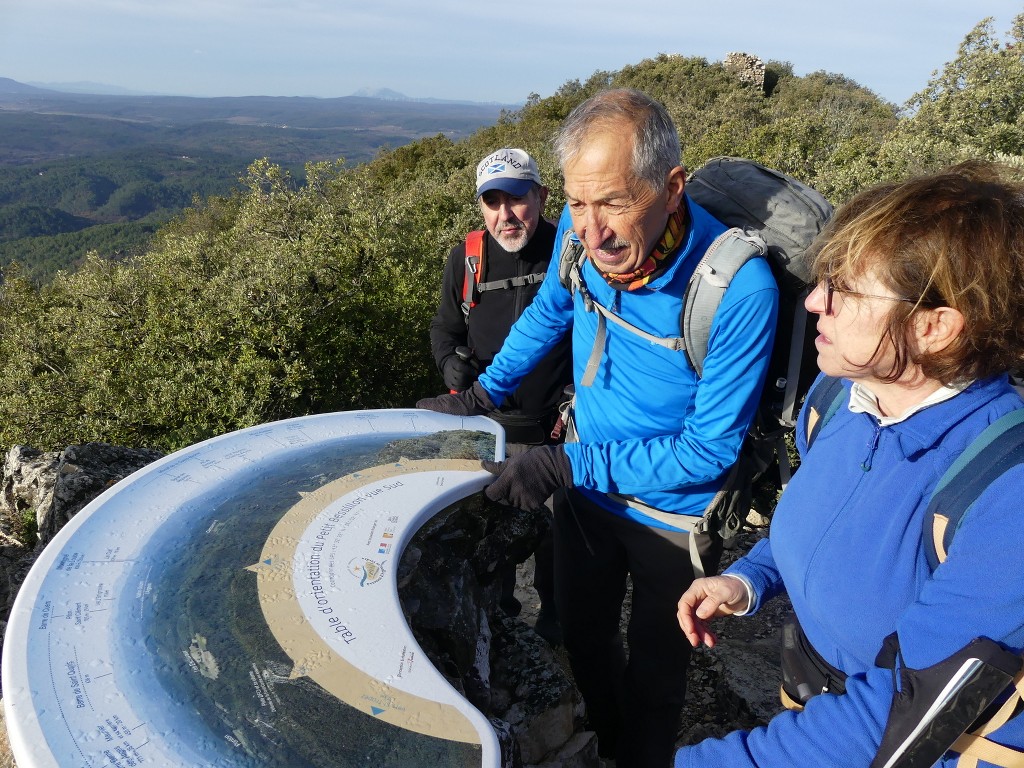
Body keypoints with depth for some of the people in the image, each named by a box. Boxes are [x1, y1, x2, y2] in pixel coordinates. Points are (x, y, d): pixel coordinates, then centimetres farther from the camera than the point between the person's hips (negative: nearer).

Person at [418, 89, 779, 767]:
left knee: (653, 671, 18)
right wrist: (482, 394, 4)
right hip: (587, 489, 5)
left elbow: (710, 448, -24)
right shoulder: (580, 233, -18)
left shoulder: (739, 288, -33)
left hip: (673, 516, -5)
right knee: (583, 634, 26)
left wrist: (567, 465, -27)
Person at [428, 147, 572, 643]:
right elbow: (444, 330, 9)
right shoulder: (465, 259, -3)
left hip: (555, 432, -2)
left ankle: (554, 616, 44)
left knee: (555, 536, 17)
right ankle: (498, 610, 47)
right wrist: (451, 363, -12)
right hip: (486, 427, 3)